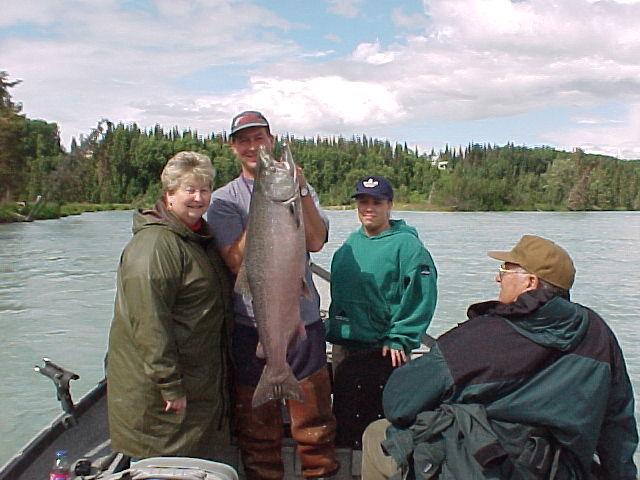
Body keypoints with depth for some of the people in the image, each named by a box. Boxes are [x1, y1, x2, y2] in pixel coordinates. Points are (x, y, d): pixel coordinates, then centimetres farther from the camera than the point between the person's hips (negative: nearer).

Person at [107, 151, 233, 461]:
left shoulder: (200, 237, 11)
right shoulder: (155, 243, -20)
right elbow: (148, 322, -26)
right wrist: (170, 386, -24)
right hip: (157, 393, -9)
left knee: (200, 467, 19)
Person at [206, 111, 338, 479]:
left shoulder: (300, 192, 9)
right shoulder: (225, 200, 3)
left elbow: (315, 242, -8)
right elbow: (237, 262, -12)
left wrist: (300, 190, -17)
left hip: (303, 321, 1)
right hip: (251, 327, -1)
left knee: (315, 421, 9)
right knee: (257, 425, 11)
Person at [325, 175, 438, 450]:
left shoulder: (406, 244, -11)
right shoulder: (351, 243, 10)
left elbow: (421, 295, -16)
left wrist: (400, 338, -17)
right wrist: (333, 328, 13)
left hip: (385, 351, -7)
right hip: (344, 346, 7)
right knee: (344, 413, 18)